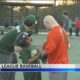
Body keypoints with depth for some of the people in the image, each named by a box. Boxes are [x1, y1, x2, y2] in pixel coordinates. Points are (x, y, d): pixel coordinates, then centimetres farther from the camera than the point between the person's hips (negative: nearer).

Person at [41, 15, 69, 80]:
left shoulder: (52, 33, -22)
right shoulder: (63, 30, 6)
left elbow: (48, 49, -26)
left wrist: (42, 54, -7)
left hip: (56, 66, -9)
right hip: (63, 63, 9)